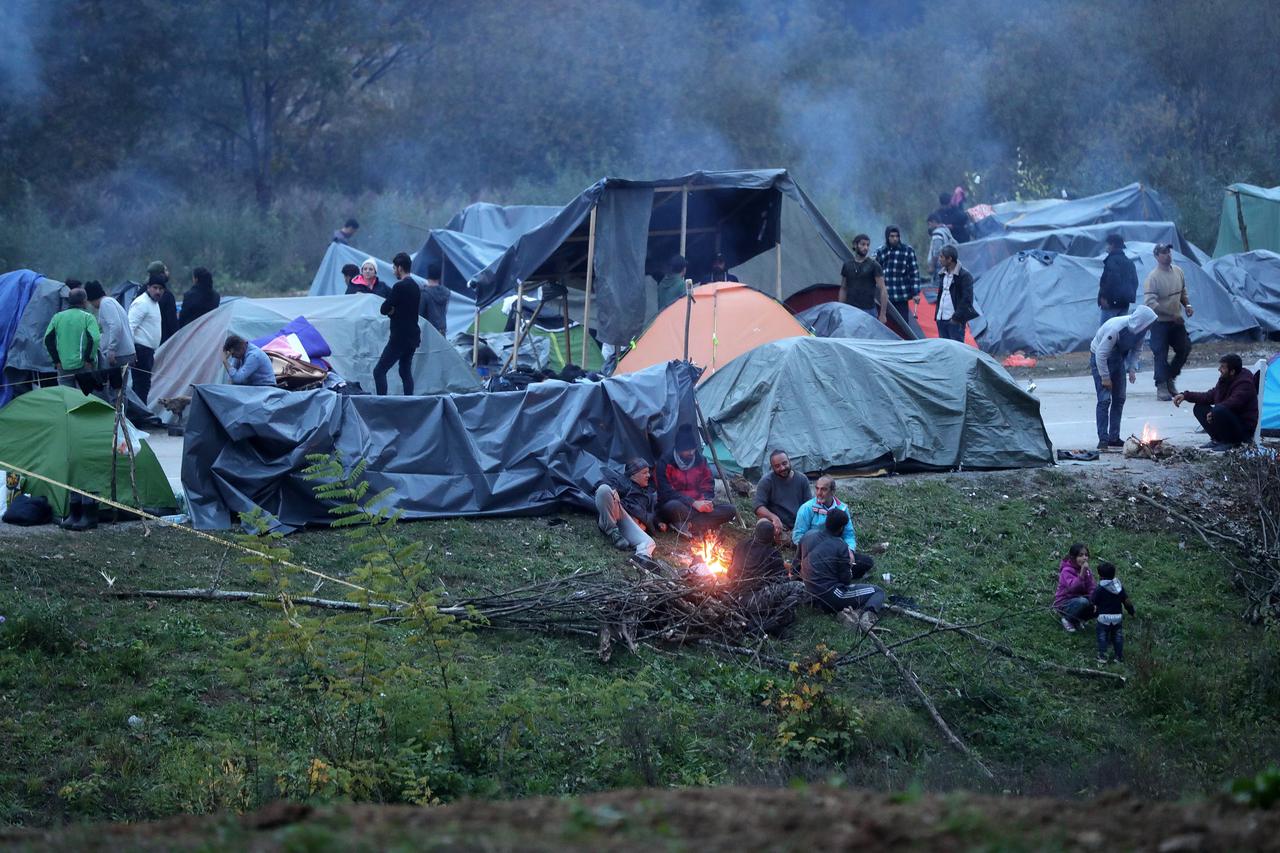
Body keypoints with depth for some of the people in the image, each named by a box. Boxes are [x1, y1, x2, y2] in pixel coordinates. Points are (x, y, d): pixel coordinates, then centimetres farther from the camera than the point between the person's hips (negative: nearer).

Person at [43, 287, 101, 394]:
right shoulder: (88, 317, -5)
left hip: (63, 367, 3)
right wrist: (88, 359, -8)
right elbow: (95, 339, -17)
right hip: (83, 366, -3)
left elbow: (48, 340, 3)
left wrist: (57, 361, 5)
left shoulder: (57, 317, 8)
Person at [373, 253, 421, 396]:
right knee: (406, 371, 15)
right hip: (413, 336, 9)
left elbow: (384, 309, -14)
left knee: (379, 371, -8)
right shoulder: (415, 286, 12)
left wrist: (391, 309, 6)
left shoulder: (400, 286, -16)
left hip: (400, 337, -9)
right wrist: (394, 310, 2)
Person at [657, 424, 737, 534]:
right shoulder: (666, 465, -7)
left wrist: (706, 502, -16)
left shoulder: (701, 462, 8)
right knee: (674, 506, -41)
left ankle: (686, 525, -25)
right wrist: (693, 503, -26)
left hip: (697, 507, 6)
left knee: (730, 511, -18)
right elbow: (667, 493, -16)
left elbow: (708, 488, 8)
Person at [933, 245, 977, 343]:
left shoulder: (964, 275, -10)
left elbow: (966, 299, -13)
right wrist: (937, 314, 16)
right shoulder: (942, 274, 14)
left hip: (955, 321, -8)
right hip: (941, 319, 8)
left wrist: (956, 317, -16)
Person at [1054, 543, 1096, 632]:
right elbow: (1073, 587, -37)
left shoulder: (1086, 570, 2)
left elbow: (1092, 588, -6)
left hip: (1079, 599, 7)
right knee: (1083, 602, -36)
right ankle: (1068, 620, -9)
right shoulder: (1067, 571, -20)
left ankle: (1078, 620, 4)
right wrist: (1082, 572, -45)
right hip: (1064, 604, -7)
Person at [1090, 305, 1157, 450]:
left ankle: (1114, 437, 14)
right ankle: (1103, 439, -11)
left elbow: (1136, 349, 4)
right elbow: (1101, 353, -30)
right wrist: (1105, 377, -24)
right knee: (1104, 399, -12)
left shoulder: (1139, 330, -14)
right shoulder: (1116, 328, -36)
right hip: (1099, 358, -7)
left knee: (1119, 398, 7)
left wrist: (1132, 369, -8)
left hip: (1117, 359, 7)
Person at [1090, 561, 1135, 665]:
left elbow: (1092, 602, -9)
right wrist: (1132, 611, 19)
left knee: (1102, 637, 6)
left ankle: (1102, 656, 0)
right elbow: (1126, 601, 5)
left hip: (1104, 617, -4)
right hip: (1117, 616, 4)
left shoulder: (1099, 588, -13)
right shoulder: (1119, 586, 2)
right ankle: (1119, 657, 15)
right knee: (1117, 637, 13)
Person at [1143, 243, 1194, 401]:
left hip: (1177, 322, 7)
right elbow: (1150, 303, -25)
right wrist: (1172, 315, -27)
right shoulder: (1153, 277, -18)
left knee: (1185, 348, 7)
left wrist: (1187, 305, -2)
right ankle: (1162, 388, 2)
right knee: (1161, 355, -4)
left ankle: (1170, 378, 25)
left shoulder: (1178, 272, 4)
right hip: (1160, 323, -7)